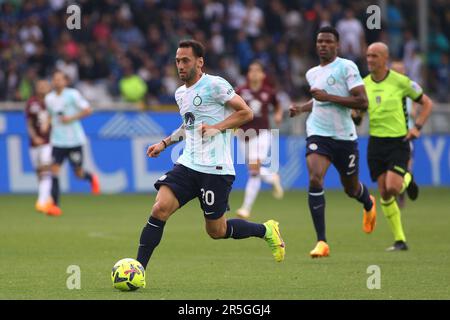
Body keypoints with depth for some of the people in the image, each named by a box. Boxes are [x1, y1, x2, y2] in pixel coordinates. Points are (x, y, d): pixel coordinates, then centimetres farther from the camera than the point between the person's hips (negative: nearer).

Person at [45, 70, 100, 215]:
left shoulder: (72, 94, -7)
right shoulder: (49, 98, 7)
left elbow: (87, 110, -7)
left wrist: (71, 118, -16)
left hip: (74, 141, -3)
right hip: (57, 141, 3)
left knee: (78, 174, 4)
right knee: (54, 170, -11)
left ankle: (92, 178, 41)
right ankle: (55, 205, -9)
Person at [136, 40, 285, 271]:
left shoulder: (214, 85, -8)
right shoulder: (180, 93, 16)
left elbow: (246, 113, -8)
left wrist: (217, 127, -17)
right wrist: (164, 143, 22)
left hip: (215, 169, -6)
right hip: (187, 165, 6)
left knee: (216, 231, 2)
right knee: (159, 209, -14)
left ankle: (267, 230, 26)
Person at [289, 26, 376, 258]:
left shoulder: (347, 67, -9)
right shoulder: (312, 74, 11)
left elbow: (362, 102, -17)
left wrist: (329, 97, -21)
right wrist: (301, 108, 12)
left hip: (344, 136, -3)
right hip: (318, 134, 3)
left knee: (351, 189, 13)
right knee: (314, 180, -21)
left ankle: (369, 204, 54)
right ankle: (321, 241, -21)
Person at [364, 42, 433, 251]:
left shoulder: (401, 81, -6)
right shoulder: (364, 84, 4)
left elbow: (427, 103, 4)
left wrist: (417, 127, -7)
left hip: (398, 142, -4)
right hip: (376, 142, 4)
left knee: (392, 188, -20)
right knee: (384, 194, 0)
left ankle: (407, 180, 18)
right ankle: (400, 240, 11)